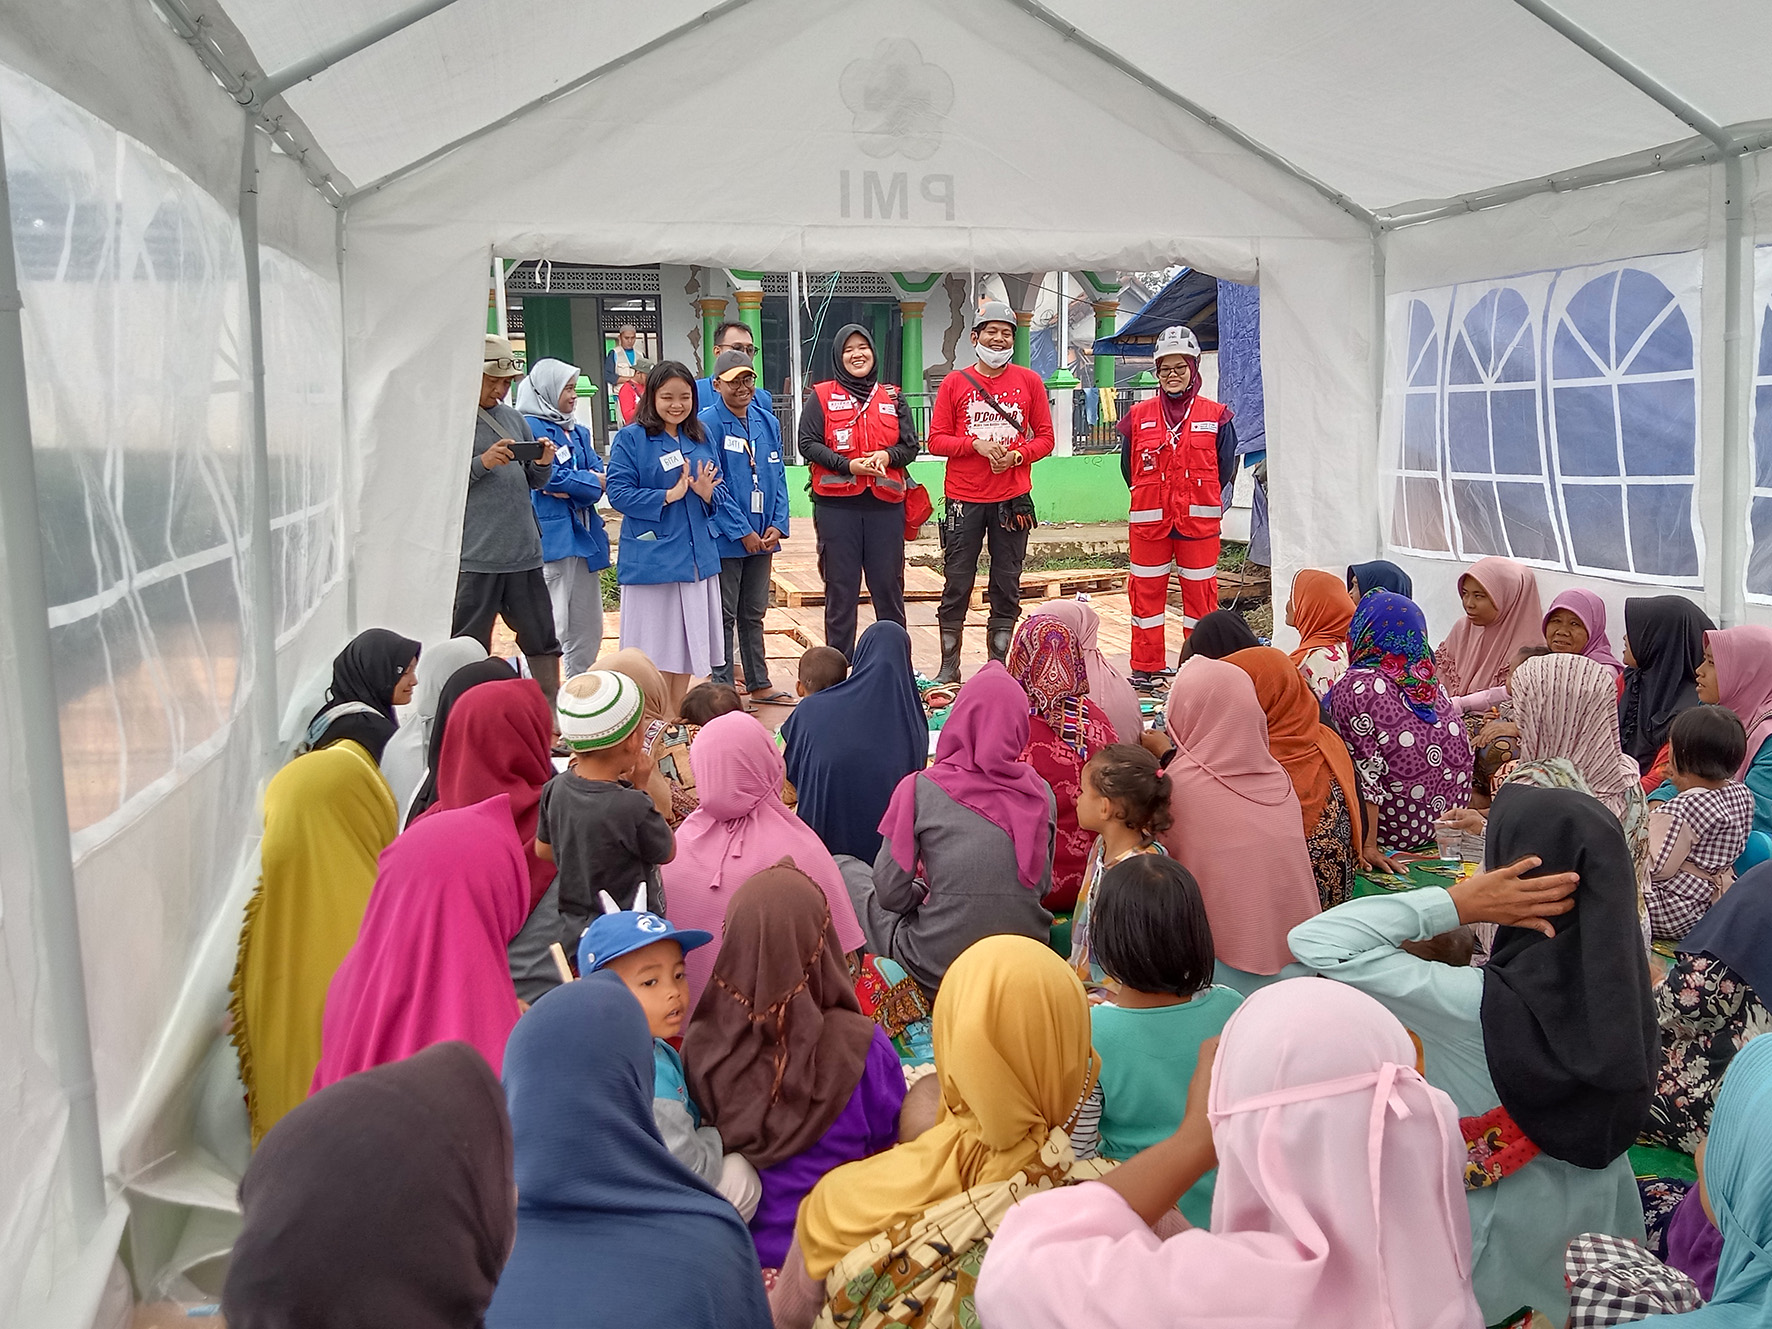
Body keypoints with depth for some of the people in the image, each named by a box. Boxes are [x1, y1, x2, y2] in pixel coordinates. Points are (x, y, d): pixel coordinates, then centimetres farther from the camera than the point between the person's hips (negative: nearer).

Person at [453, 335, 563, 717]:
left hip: (524, 552, 6)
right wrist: (482, 463, -16)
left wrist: (543, 463, 1)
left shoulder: (513, 418, 17)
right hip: (474, 556, -6)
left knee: (542, 642, 11)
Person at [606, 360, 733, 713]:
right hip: (652, 555, -5)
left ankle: (677, 715, 24)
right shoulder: (630, 438, -6)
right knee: (658, 641, 1)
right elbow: (618, 493, -13)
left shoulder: (701, 438, 10)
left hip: (697, 554, 5)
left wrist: (707, 493, -11)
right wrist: (669, 495, -20)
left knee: (689, 636, 11)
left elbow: (721, 491, 11)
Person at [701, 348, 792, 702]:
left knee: (754, 613, 16)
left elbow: (778, 476, 9)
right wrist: (743, 532, -16)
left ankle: (759, 684, 25)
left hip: (762, 536, 6)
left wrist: (778, 525, -3)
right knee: (724, 616, 3)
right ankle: (722, 688, 11)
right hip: (725, 538, -6)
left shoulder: (767, 422, 9)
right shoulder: (708, 424, -10)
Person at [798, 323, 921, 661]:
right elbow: (808, 444, -1)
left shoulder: (893, 397, 15)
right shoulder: (821, 396, 6)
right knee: (841, 586, 2)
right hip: (836, 505, -2)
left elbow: (910, 445, 13)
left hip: (886, 504, 2)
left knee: (888, 584, 4)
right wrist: (848, 465, -13)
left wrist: (887, 456, -9)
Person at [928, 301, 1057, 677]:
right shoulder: (955, 383, 5)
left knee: (1007, 587, 5)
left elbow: (1044, 438, 8)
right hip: (964, 500, -1)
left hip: (1013, 498, 1)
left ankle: (999, 667, 14)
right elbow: (936, 440, 3)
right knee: (957, 585, 0)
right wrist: (977, 444, -13)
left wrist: (1016, 455, -11)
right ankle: (949, 668, 9)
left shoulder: (1029, 381, 8)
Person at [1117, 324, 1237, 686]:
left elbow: (1225, 467, 5)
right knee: (1146, 590, 5)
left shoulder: (1215, 416, 2)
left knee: (1200, 591, 4)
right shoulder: (1139, 416, 5)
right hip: (1149, 521, 1)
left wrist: (1199, 501, 4)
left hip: (1199, 521, -1)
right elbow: (1128, 467, 9)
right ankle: (1146, 666, 15)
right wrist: (1151, 500, 6)